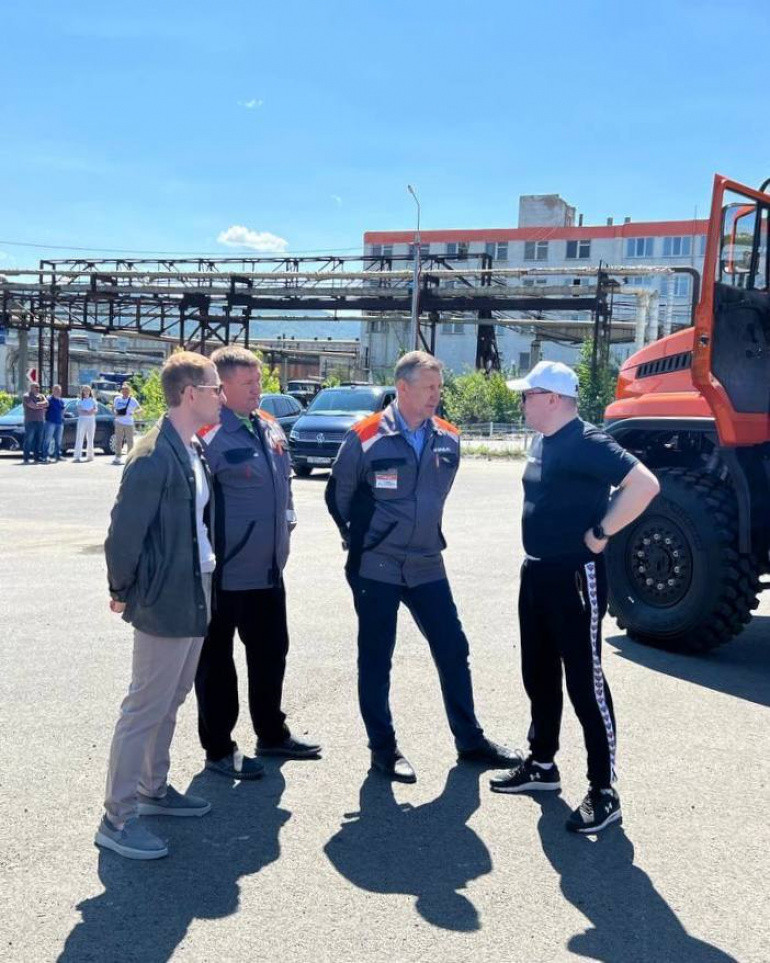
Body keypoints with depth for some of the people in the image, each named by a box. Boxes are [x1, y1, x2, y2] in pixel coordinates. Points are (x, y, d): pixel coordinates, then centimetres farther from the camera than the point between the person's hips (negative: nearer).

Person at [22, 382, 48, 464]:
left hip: (41, 421, 6)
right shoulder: (26, 397, -4)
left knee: (40, 440, 6)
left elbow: (46, 403, 1)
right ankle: (26, 458, -4)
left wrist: (38, 405, -11)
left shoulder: (40, 396, 17)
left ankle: (37, 456, 13)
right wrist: (42, 405, -1)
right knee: (29, 440, -6)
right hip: (30, 422, -6)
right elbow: (34, 406, -16)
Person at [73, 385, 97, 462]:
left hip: (91, 420, 2)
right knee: (79, 438, -9)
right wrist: (88, 412, -22)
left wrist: (93, 411, -22)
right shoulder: (80, 400, 5)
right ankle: (77, 456, -14)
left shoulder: (93, 400, 10)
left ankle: (90, 455, 11)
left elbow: (96, 409, 1)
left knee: (90, 439, 5)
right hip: (82, 420, -2)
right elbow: (79, 411, -6)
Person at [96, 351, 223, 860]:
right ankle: (118, 818, 10)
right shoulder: (154, 457, -20)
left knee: (171, 700, 19)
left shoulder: (196, 451, 8)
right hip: (166, 601, -9)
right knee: (147, 706, -1)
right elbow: (125, 530, -19)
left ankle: (154, 789, 34)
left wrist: (207, 575, 13)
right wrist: (123, 591, -9)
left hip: (196, 597, 9)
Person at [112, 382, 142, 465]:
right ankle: (118, 457, 9)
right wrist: (115, 413, -5)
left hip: (129, 423, -2)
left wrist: (135, 412, -25)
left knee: (130, 441, 1)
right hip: (119, 423, 2)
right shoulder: (117, 399, 6)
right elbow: (113, 408, 16)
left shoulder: (132, 400, -2)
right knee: (118, 440, 3)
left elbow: (140, 409, -4)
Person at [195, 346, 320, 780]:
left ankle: (272, 732, 36)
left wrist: (285, 525, 16)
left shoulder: (271, 428, 9)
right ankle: (219, 748, 21)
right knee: (217, 660, 8)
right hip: (224, 575, -8)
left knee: (272, 651, 19)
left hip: (269, 570, 8)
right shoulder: (210, 435, -18)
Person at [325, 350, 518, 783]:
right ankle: (383, 747, 19)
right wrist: (360, 541, 6)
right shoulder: (366, 438, -12)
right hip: (376, 568, -4)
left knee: (454, 651, 9)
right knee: (376, 660, 5)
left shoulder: (448, 439, 2)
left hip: (427, 565, 5)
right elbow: (338, 496, 0)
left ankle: (470, 739, 24)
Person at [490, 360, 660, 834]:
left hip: (576, 576, -9)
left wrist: (600, 534, -22)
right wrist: (539, 554, 15)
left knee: (585, 682, -3)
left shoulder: (587, 442, -18)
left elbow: (645, 484, -29)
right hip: (537, 572, 10)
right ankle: (542, 764, 34)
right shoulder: (543, 442, 11)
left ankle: (605, 793, 6)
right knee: (539, 674, 18)